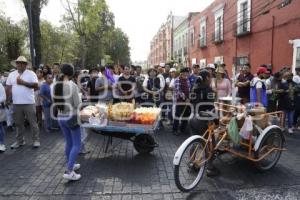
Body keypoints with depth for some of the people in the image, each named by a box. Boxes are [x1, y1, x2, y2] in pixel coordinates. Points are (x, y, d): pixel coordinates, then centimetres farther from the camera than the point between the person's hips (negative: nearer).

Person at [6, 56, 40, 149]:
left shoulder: (31, 73, -2)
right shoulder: (11, 74, 10)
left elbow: (36, 85, -13)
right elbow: (8, 88, 11)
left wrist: (23, 82, -18)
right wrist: (8, 99, 0)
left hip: (29, 103, -4)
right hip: (16, 103, 4)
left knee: (33, 122, 2)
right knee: (18, 123, 13)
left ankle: (36, 140, 12)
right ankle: (20, 140, 26)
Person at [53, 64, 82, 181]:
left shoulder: (56, 86, -1)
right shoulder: (72, 85, -18)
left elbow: (55, 102, 8)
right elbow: (77, 104, -16)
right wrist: (78, 99, 4)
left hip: (60, 117, 7)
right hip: (72, 117, -6)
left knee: (69, 143, 20)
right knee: (76, 144, 2)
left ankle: (71, 165, 34)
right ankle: (69, 171, -3)